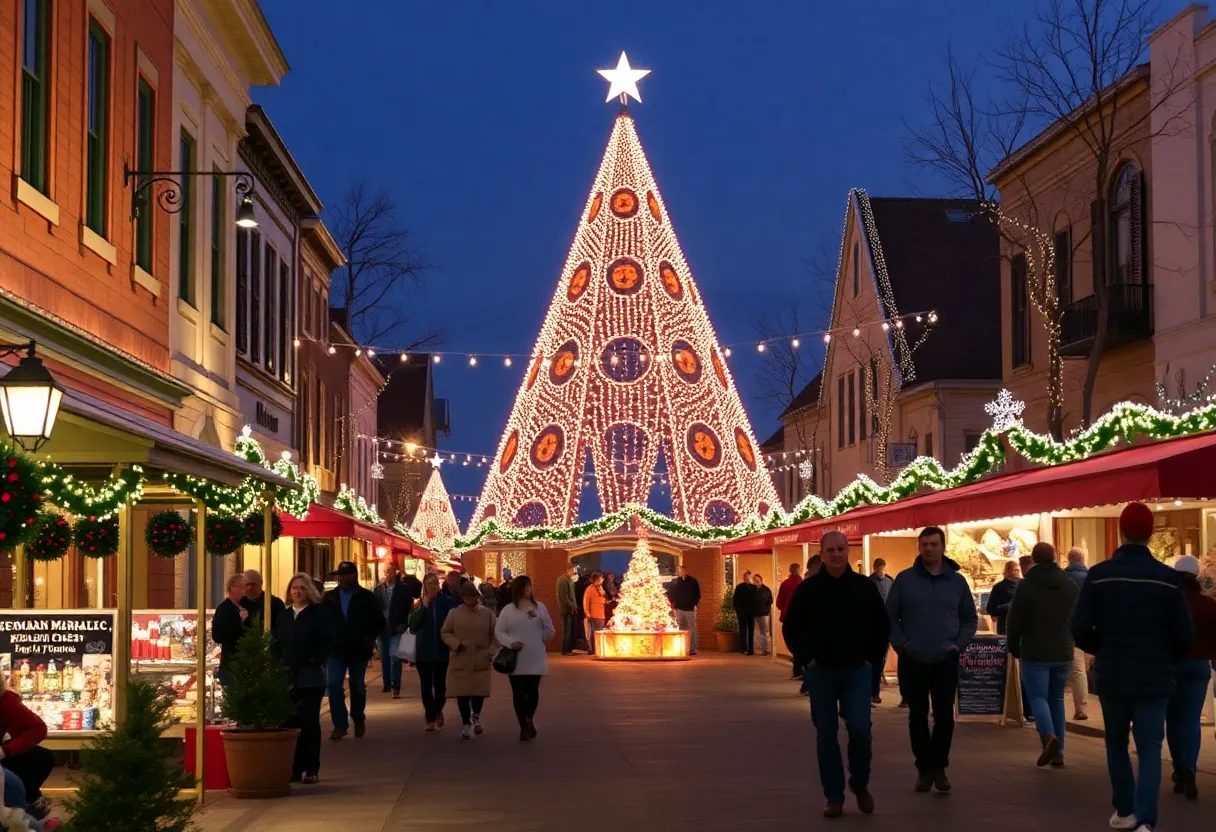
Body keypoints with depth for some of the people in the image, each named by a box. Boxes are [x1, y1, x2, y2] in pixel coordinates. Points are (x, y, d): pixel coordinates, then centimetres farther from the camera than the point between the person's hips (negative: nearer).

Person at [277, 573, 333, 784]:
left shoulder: (319, 613, -1)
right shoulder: (283, 616, 14)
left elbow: (328, 642, -6)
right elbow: (276, 645, 15)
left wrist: (316, 661, -17)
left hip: (312, 677, -4)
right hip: (287, 677, 4)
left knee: (310, 722, -1)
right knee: (290, 722, 2)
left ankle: (312, 769, 3)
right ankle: (294, 768, 8)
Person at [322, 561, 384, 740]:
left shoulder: (366, 597, -5)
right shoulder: (330, 597, 1)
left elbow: (379, 622, -2)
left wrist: (369, 639, -8)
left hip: (359, 650, -1)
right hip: (336, 650, 1)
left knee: (357, 687, 13)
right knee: (334, 686, -10)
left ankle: (358, 719, 34)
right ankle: (340, 725, -4)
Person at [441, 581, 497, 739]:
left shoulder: (487, 613, 3)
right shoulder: (454, 613, 2)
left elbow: (495, 633, 7)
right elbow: (445, 633, 3)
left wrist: (492, 650, -7)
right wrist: (456, 644, -13)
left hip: (481, 660, 0)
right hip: (460, 660, 0)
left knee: (480, 691, 1)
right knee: (462, 693, -1)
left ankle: (476, 715, 32)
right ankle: (466, 723, 13)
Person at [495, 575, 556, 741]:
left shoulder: (539, 607, 4)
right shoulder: (508, 610, 1)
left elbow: (549, 630, 9)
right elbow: (498, 631, 1)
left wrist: (537, 641, 3)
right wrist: (510, 642, -13)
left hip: (535, 658, 0)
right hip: (516, 659, 0)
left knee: (532, 690, -4)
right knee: (518, 693, 1)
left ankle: (529, 719, 23)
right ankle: (523, 726, 13)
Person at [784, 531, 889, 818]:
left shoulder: (865, 587, 1)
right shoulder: (808, 589, -1)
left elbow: (883, 626, 10)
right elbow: (790, 628, 6)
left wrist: (872, 657, 2)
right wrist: (806, 659, -2)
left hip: (857, 671, 0)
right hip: (821, 672, 0)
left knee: (860, 729, -12)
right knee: (826, 735, 2)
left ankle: (860, 783, 13)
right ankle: (834, 797, 10)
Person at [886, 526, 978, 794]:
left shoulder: (957, 581, 5)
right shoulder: (904, 579, 0)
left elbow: (970, 618, 11)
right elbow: (889, 616, 2)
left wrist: (959, 644, -2)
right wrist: (901, 644, -8)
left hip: (945, 661, 1)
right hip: (912, 661, -1)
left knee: (945, 716, 1)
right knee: (917, 716, 6)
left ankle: (939, 767, 12)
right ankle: (924, 768, 15)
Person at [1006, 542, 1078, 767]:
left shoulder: (1026, 586, -9)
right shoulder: (1071, 586, 5)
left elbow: (1014, 621, -7)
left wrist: (1014, 647, 8)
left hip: (1035, 653, -4)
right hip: (1063, 653, 4)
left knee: (1038, 697, -1)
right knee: (1057, 699, 12)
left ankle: (1049, 736, -27)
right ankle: (1058, 752, 9)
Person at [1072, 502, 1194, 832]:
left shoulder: (1098, 575, -8)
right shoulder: (1168, 577, -8)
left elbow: (1080, 629, -10)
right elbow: (1185, 636, -6)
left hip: (1111, 675, 1)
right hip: (1154, 678, -1)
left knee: (1117, 743, 18)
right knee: (1149, 748, 2)